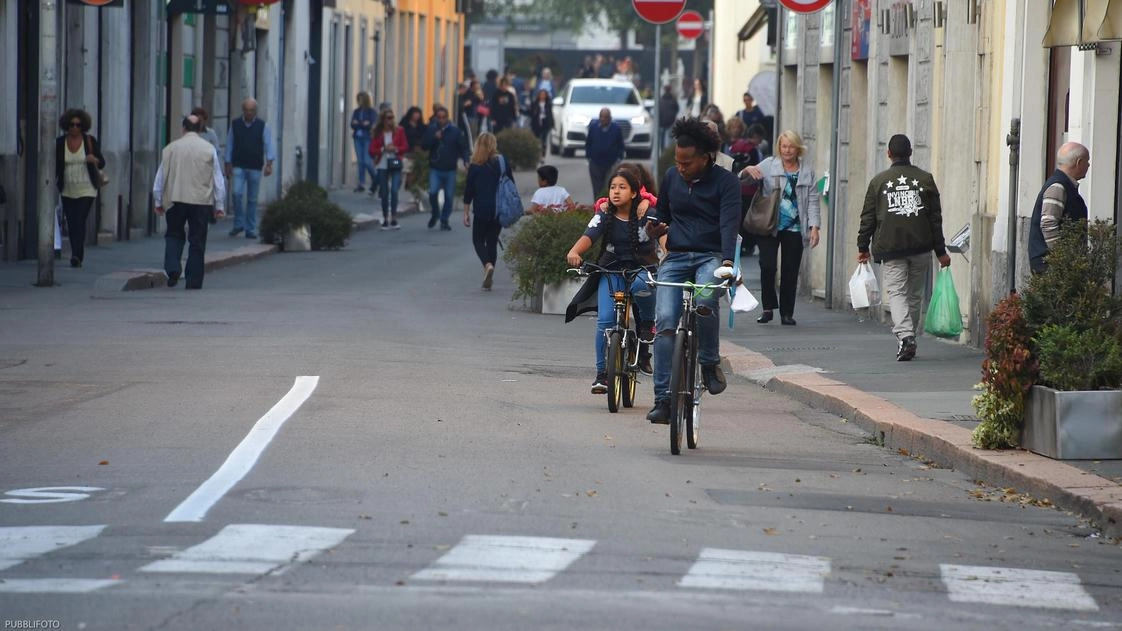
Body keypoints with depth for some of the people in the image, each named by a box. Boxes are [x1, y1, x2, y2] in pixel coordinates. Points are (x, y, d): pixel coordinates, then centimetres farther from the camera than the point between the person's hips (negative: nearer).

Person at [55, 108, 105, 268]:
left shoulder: (90, 141, -2)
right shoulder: (59, 143, 2)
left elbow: (102, 164, 4)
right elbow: (55, 166, 4)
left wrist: (94, 160, -18)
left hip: (86, 190, -3)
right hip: (67, 191, 3)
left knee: (80, 222, -15)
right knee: (71, 224, 5)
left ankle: (77, 256, -21)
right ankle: (77, 257, 17)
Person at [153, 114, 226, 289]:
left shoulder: (170, 148, 3)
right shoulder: (209, 149, 1)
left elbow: (160, 178, 7)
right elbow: (218, 180, 3)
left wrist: (158, 202, 17)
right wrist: (220, 206, 9)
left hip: (175, 201, 0)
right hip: (201, 201, 0)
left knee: (174, 235, 15)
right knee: (197, 242, 6)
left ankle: (172, 267, -8)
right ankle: (194, 281, 5)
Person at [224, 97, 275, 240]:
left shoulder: (263, 126, 2)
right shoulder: (235, 125, 6)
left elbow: (269, 145, -3)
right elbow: (229, 145, 10)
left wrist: (269, 164, -15)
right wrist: (228, 165, 6)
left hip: (255, 168, 0)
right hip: (238, 166, 0)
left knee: (252, 199, 4)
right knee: (237, 193, -17)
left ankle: (251, 229, 10)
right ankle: (238, 224, -4)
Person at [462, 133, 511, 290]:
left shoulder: (475, 166, -6)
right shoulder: (503, 163, 0)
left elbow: (468, 190, -3)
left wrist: (466, 213, 5)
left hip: (482, 210, -3)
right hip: (499, 210, 3)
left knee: (478, 240, 11)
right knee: (492, 241, 13)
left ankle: (488, 265, -16)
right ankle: (489, 278, 12)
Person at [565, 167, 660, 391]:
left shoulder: (645, 210, -8)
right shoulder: (605, 213, -2)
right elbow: (589, 235, -16)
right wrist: (574, 252, -37)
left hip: (643, 268, -2)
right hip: (611, 271, 2)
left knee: (641, 286, -38)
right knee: (605, 319, -15)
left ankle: (648, 323, -8)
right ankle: (602, 373, -5)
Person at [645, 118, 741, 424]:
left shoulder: (725, 182, -5)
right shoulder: (671, 177, 9)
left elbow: (729, 224, -17)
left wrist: (727, 262, -33)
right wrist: (658, 228, -1)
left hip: (710, 257, -4)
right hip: (675, 258, 4)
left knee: (705, 299, -36)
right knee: (665, 321, -14)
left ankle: (709, 362, -12)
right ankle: (663, 398, -10)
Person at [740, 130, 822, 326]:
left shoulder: (807, 171, 7)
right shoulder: (769, 165, 4)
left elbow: (812, 201, 6)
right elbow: (742, 179, -2)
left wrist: (814, 227, -4)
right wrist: (747, 170, -26)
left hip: (794, 228, 1)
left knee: (790, 271, 2)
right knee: (767, 266, -12)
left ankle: (787, 313, 11)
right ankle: (768, 308, 2)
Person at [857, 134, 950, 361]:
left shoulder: (879, 181, 1)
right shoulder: (925, 179, 4)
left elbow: (868, 217, 3)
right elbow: (936, 218, 6)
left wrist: (863, 247, 13)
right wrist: (941, 251, 11)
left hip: (890, 248, -2)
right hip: (921, 248, 2)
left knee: (896, 292, -4)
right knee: (915, 294, 14)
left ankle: (905, 336, -24)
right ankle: (910, 336, 21)